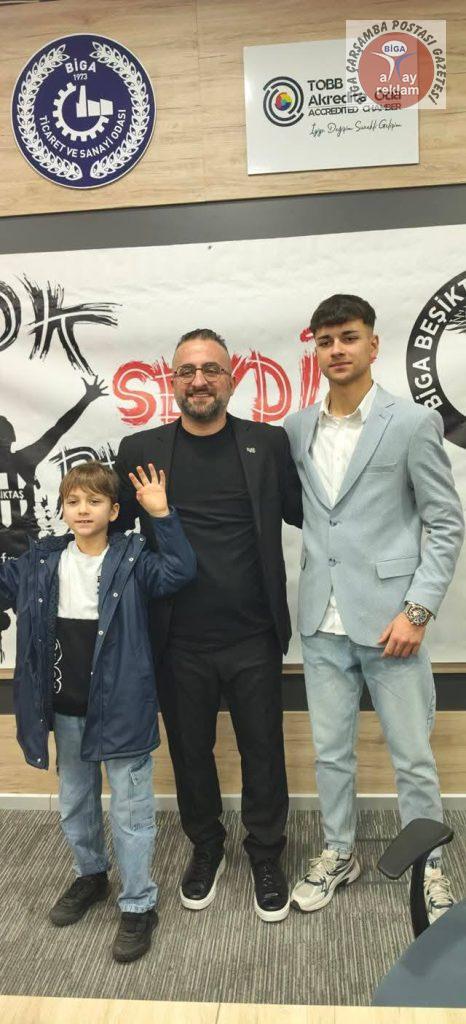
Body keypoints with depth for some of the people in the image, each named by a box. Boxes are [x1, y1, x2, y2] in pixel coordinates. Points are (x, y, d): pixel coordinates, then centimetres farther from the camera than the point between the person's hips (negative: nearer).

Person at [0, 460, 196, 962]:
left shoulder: (131, 559, -11)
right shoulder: (41, 561, 1)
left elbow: (179, 571, -23)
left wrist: (161, 515, -31)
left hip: (120, 707, -5)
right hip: (65, 710, 5)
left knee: (130, 808, 7)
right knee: (74, 803, 24)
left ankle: (138, 903, 25)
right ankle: (90, 874, 48)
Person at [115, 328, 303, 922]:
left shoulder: (268, 443, -1)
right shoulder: (140, 451, 0)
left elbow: (305, 512, 6)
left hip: (253, 639, 0)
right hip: (179, 645, 1)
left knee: (263, 753, 13)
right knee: (190, 753, 18)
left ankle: (265, 857, 38)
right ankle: (205, 849, 43)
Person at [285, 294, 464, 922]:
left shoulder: (412, 423, -6)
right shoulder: (296, 429, 6)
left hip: (388, 618, -3)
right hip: (322, 622, 4)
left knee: (412, 756, 10)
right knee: (330, 751, 16)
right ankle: (339, 854, 38)